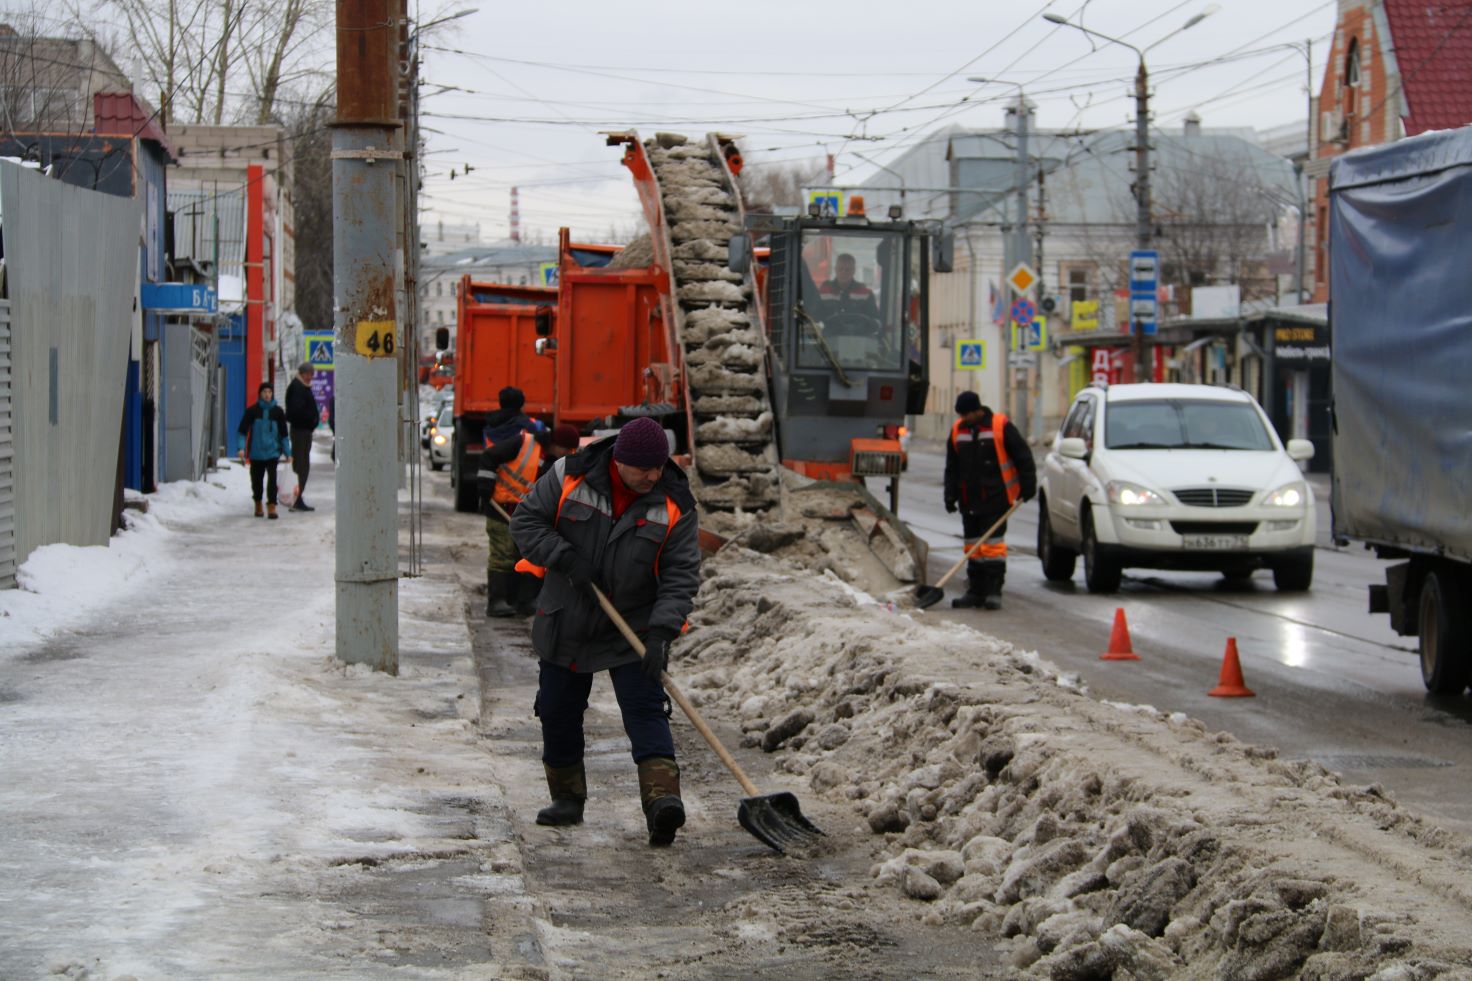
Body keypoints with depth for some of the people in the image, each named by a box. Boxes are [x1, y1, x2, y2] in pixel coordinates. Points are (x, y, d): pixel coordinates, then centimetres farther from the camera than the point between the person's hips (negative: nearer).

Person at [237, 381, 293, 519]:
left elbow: (283, 433, 10)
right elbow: (243, 430, 0)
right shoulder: (252, 411, 0)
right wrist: (242, 448, -11)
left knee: (272, 477, -14)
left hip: (272, 451, -1)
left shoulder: (277, 411, 4)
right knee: (256, 478, 9)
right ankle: (258, 505, 29)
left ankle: (272, 506, -15)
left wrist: (287, 452, 10)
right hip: (256, 452, 1)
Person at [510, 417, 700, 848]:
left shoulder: (675, 504, -13)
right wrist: (566, 559, -20)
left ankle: (662, 800, -28)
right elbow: (526, 521, -5)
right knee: (557, 712, 10)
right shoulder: (571, 476, -12)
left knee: (646, 711, -15)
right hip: (565, 625, 2)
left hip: (633, 632, -2)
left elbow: (682, 574, -14)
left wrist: (662, 631, -26)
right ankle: (567, 797, 27)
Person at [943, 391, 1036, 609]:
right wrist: (950, 495, 10)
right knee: (973, 545, 8)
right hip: (969, 501, 5)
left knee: (993, 544, -8)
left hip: (995, 499, -5)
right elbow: (952, 467, 16)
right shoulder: (957, 431, 8)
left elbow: (1023, 456, -3)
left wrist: (1028, 485, -5)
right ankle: (976, 591, 13)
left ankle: (993, 591, -5)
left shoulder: (1001, 427, -7)